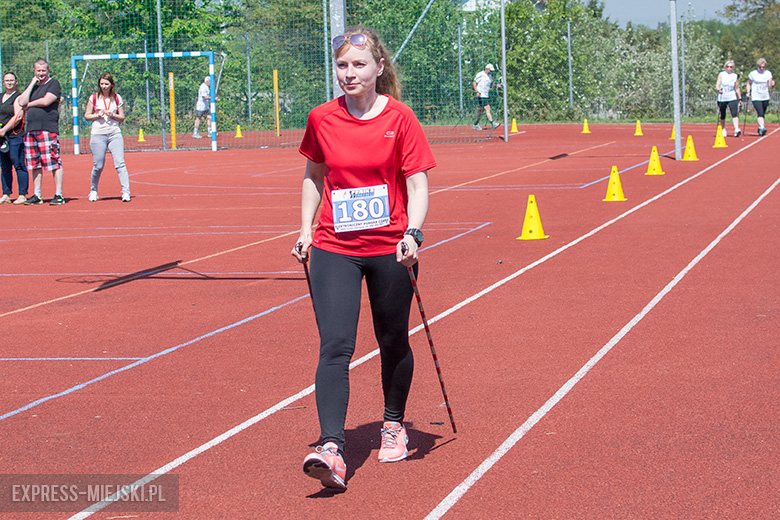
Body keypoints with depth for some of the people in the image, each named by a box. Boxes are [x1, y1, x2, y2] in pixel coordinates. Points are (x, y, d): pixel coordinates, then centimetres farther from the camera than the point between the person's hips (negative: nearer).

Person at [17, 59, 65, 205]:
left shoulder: (53, 83, 1)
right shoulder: (32, 86, 19)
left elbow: (46, 101, -13)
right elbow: (22, 102, 5)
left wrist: (29, 104, 2)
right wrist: (32, 83, 4)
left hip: (48, 129, -7)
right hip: (31, 130, 7)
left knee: (54, 163, -9)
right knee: (35, 164, 9)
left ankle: (58, 195, -8)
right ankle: (37, 196, 15)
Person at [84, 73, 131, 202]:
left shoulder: (117, 98, 8)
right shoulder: (94, 98, 5)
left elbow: (122, 117, 11)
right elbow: (87, 116, 9)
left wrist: (112, 115, -9)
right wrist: (98, 115, -9)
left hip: (115, 134, 1)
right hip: (98, 134, -1)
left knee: (120, 163, -11)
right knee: (98, 166, 0)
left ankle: (126, 192, -13)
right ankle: (93, 190, 22)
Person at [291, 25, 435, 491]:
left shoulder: (400, 118, -6)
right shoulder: (322, 119, 2)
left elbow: (418, 183, -6)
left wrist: (413, 233, -20)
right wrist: (306, 229, 9)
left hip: (389, 249, -1)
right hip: (334, 248, 1)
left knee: (393, 343, 13)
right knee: (335, 346, -13)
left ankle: (394, 425, 37)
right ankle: (332, 449, -21)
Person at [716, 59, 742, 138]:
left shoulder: (735, 76, 9)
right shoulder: (721, 74, 3)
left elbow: (737, 88, 17)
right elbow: (717, 86, -5)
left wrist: (740, 98, 18)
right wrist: (719, 90, -27)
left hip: (732, 98, 0)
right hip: (722, 98, 0)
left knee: (734, 113, -17)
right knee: (722, 115, 9)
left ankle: (736, 129, -28)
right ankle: (723, 130, 25)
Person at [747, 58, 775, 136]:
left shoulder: (768, 73, 5)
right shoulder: (752, 74, -1)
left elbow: (769, 86, 4)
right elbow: (749, 83, 11)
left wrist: (772, 85, -19)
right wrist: (748, 92, -1)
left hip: (765, 97, 4)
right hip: (756, 97, -4)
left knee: (762, 114, 12)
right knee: (760, 113, -20)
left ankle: (760, 129, 27)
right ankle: (762, 127, -31)